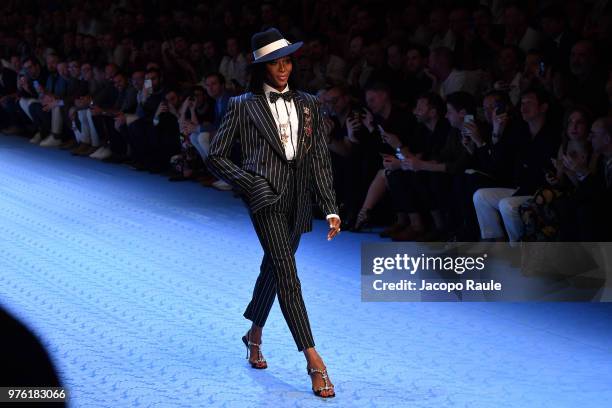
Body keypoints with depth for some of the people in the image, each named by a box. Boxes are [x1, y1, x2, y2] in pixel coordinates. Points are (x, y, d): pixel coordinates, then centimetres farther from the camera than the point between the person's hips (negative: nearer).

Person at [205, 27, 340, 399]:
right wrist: (249, 182, -5)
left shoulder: (308, 105, 13)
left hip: (298, 199, 5)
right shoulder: (244, 106, 3)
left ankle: (254, 335, 39)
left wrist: (331, 209, 3)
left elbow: (321, 159, 10)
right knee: (286, 271, -14)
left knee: (274, 267, 16)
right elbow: (216, 156, 6)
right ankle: (314, 362, -19)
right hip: (266, 195, -4)